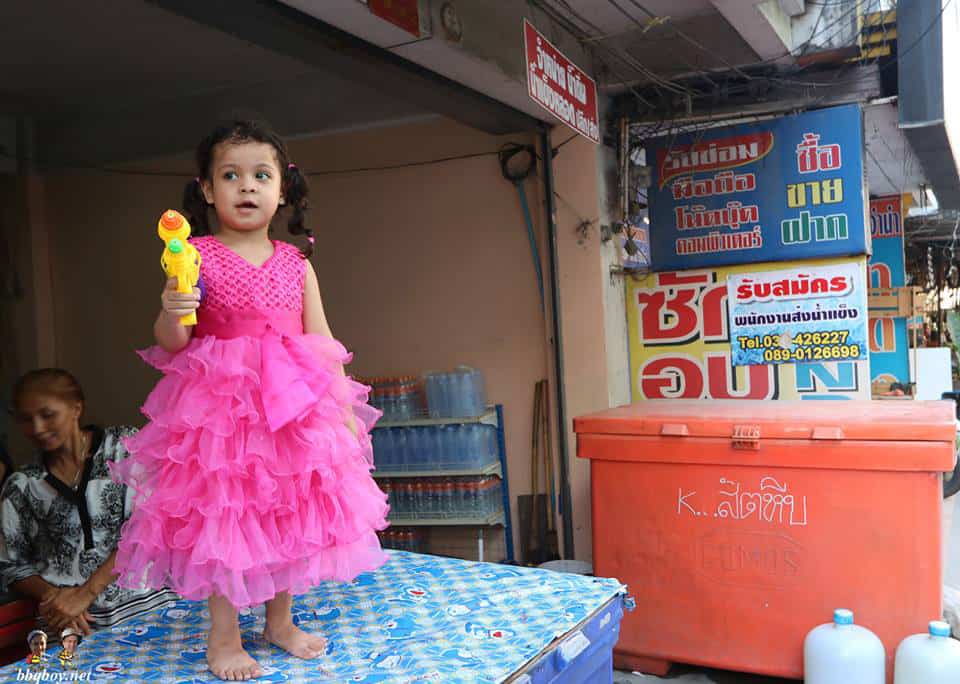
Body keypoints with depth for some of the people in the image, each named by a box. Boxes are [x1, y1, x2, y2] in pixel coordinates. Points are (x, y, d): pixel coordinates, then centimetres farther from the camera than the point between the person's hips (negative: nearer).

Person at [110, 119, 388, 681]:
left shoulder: (296, 263, 5)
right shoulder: (197, 256, -5)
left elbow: (323, 343, 7)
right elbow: (171, 343, -6)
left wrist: (344, 407, 3)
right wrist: (171, 315, -27)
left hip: (294, 406, 4)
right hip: (219, 405, -3)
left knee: (288, 515, 12)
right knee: (222, 518, 4)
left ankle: (281, 622, 32)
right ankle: (224, 637, 23)